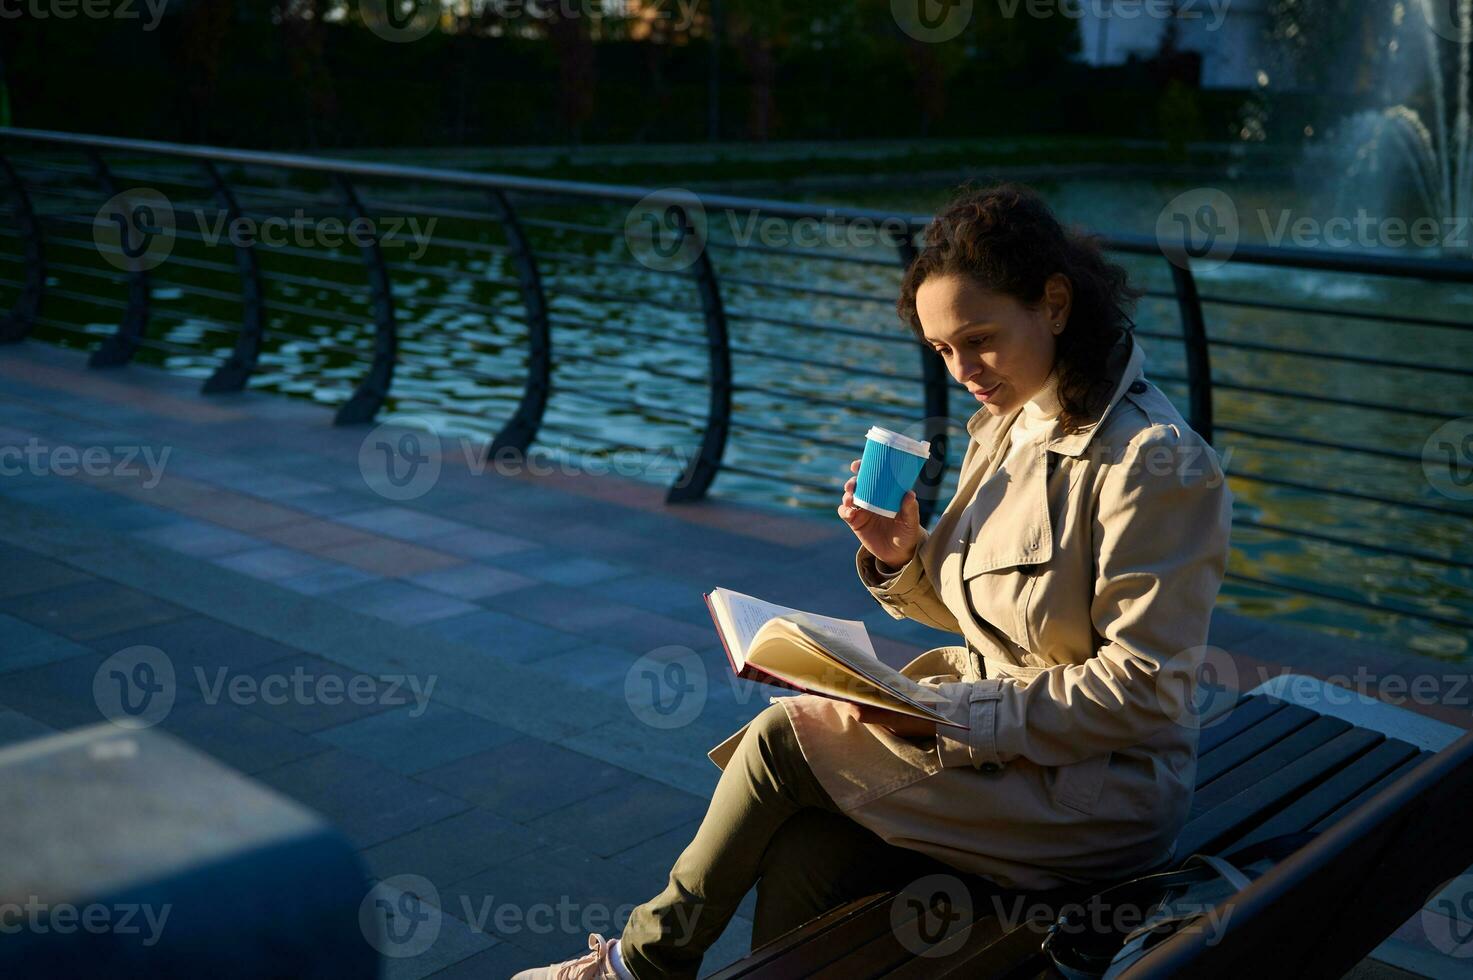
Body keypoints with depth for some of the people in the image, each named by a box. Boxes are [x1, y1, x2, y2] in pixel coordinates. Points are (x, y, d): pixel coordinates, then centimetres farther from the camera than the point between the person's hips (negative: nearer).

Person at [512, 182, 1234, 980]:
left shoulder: (1156, 464, -18)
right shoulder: (1004, 426, 8)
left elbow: (1143, 692, -19)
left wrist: (953, 713, -24)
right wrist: (902, 556, -7)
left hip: (1098, 793, -7)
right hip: (989, 720, 7)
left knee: (785, 737, -15)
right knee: (801, 863, -18)